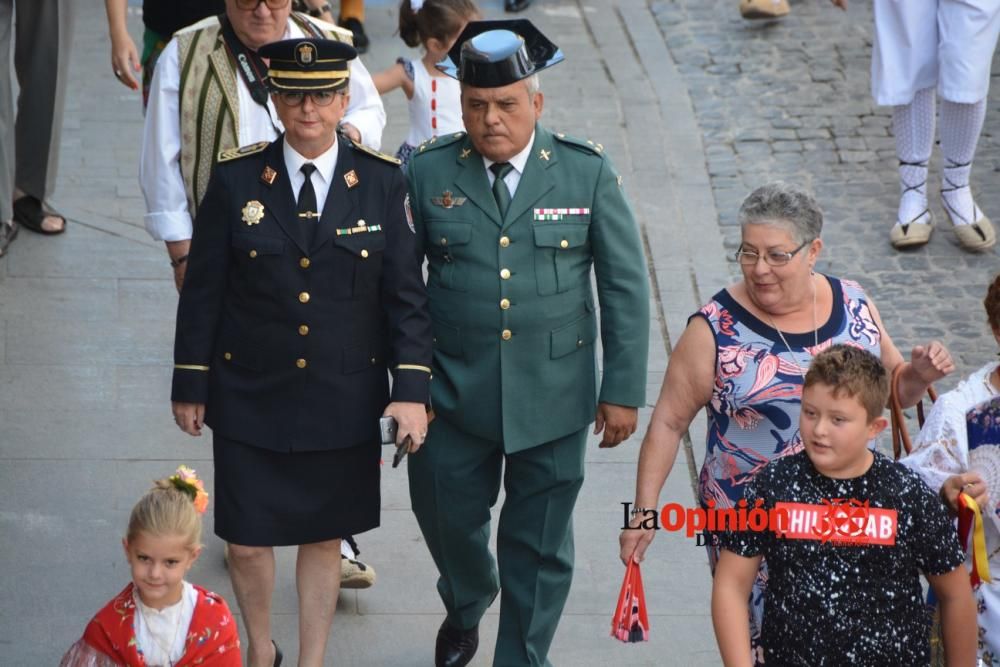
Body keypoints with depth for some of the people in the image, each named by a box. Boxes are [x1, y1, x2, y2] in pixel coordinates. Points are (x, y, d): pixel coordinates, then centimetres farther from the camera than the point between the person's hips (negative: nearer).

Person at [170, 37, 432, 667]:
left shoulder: (382, 181, -4)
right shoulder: (236, 179, -6)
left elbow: (406, 295, -2)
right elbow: (203, 291, 0)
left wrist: (412, 389, -9)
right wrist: (190, 385, 2)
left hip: (345, 398, 0)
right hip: (250, 396, 0)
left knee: (324, 539, 12)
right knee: (247, 541, 7)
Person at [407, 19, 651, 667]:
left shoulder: (588, 171, -5)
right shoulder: (428, 170, -4)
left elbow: (626, 285, -1)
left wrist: (623, 390, -3)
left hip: (553, 396, -1)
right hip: (453, 391, 1)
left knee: (540, 542, 8)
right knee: (447, 516, 14)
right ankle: (466, 606, 47)